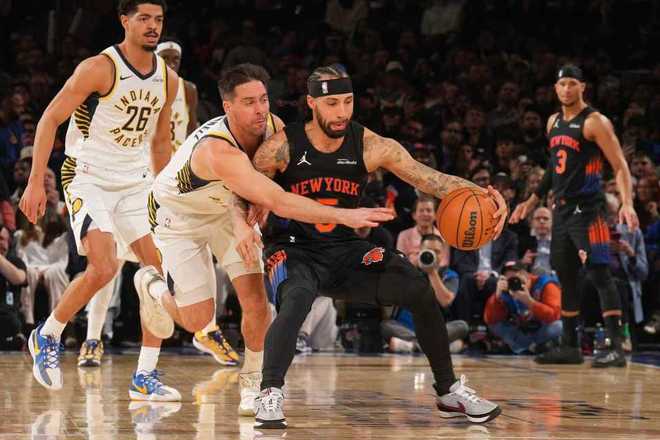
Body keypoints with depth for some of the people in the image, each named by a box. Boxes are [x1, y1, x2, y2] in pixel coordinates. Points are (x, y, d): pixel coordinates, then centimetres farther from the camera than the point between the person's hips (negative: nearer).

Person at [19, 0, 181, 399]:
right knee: (104, 269, -22)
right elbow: (51, 118, -12)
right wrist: (36, 182, -17)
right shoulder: (99, 68, -14)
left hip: (135, 184, 6)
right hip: (88, 179, -6)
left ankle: (146, 377, 3)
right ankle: (47, 337, 4)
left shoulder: (168, 79, 5)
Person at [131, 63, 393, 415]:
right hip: (178, 213, -5)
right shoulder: (218, 150, -42)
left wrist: (244, 219, -23)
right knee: (197, 320, -4)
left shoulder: (274, 127, -20)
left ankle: (253, 381, 11)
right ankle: (152, 285, 28)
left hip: (226, 207, 5)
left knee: (256, 300, -10)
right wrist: (345, 216, -55)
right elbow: (279, 202, -49)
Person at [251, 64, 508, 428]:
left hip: (345, 250, 3)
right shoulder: (283, 147, -14)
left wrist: (480, 194, -31)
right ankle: (270, 395, -28)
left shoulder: (370, 146, -8)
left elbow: (427, 177, -16)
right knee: (296, 300, -37)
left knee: (418, 288, -12)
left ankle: (449, 392, 3)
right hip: (293, 250, -3)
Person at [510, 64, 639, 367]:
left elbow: (620, 165, -14)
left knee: (599, 274, -13)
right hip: (562, 208, 8)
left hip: (588, 209, -8)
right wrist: (532, 201, 26)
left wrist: (627, 204, -28)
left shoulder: (595, 122, -9)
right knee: (565, 277, 11)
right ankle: (570, 346, 19)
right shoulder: (554, 122, 14)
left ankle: (616, 348, -16)